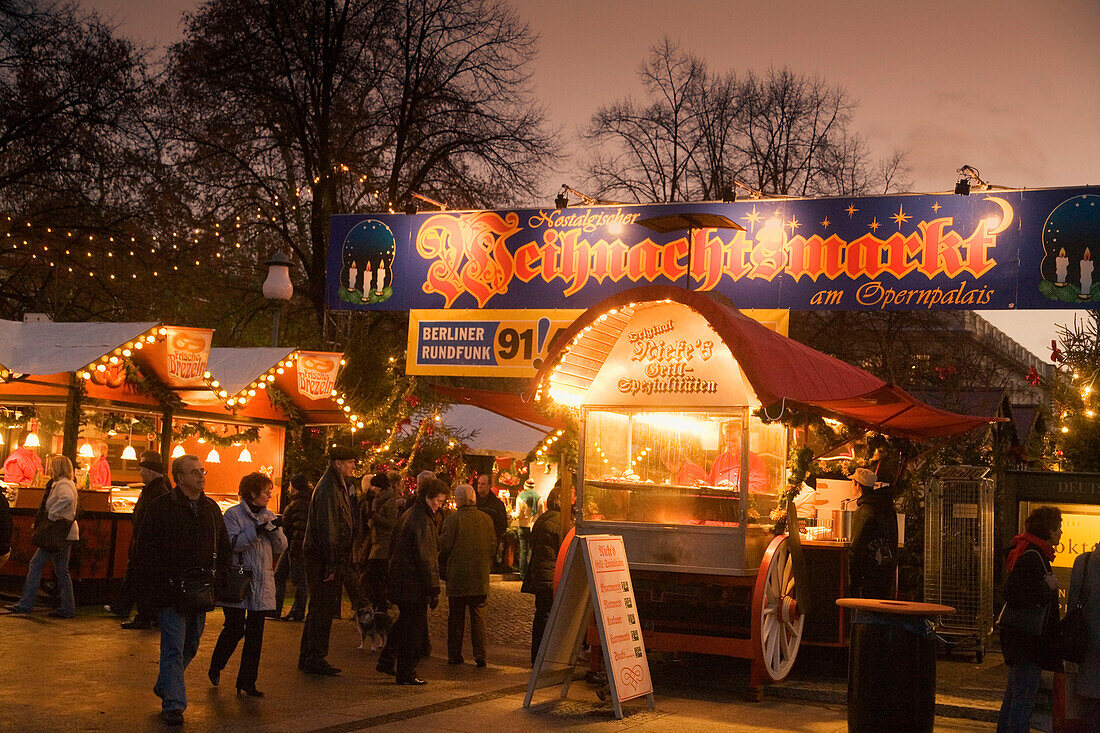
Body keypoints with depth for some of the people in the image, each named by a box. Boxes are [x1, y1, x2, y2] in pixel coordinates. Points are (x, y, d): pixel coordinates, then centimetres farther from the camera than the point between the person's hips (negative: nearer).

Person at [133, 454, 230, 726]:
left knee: (191, 645, 16)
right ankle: (173, 704, -3)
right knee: (174, 647, -7)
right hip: (171, 591, -6)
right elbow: (147, 550, -7)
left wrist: (218, 577, 6)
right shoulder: (162, 507, -6)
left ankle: (164, 686, 37)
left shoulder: (211, 508, 12)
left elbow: (224, 547, 19)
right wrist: (158, 585, -14)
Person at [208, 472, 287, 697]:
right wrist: (257, 530, -23)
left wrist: (276, 530, -10)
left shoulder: (268, 516, 12)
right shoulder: (233, 514, -4)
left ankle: (247, 681, 11)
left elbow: (281, 547, 9)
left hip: (262, 584, 5)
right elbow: (232, 544, -16)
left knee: (255, 634, 4)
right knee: (235, 629, -3)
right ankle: (215, 668, 24)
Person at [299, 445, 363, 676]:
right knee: (322, 610, -5)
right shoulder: (328, 489, -16)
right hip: (323, 559, -10)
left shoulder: (338, 487, 17)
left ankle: (308, 658, 22)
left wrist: (342, 562, 19)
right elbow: (327, 528, -21)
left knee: (319, 610, 15)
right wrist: (332, 564, -22)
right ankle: (315, 659, 1)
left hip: (324, 560, 10)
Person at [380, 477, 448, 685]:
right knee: (414, 628, 0)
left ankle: (386, 660, 26)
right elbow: (426, 559, -20)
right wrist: (433, 590, -17)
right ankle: (406, 673, 6)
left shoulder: (407, 515, 12)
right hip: (414, 585, -9)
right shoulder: (423, 521, -19)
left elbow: (393, 548, 20)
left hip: (399, 580, 9)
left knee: (405, 622, 22)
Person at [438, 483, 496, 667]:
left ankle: (454, 655, 14)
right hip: (480, 577, 2)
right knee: (478, 617, 7)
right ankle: (480, 655, 4)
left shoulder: (452, 520, -11)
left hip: (456, 576, -2)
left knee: (456, 618, 8)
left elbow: (444, 547, -7)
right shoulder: (486, 519, -1)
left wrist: (442, 572, 7)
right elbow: (493, 546, 6)